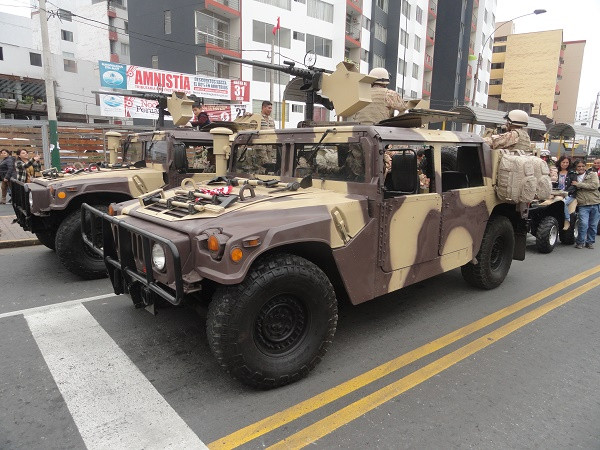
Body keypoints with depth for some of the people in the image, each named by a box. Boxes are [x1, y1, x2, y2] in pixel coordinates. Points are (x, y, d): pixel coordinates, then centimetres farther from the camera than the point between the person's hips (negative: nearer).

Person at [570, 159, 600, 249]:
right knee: (583, 224, -14)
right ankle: (580, 242, 2)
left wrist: (578, 184, -13)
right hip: (583, 205, 0)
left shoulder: (592, 174, 5)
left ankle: (590, 242, 21)